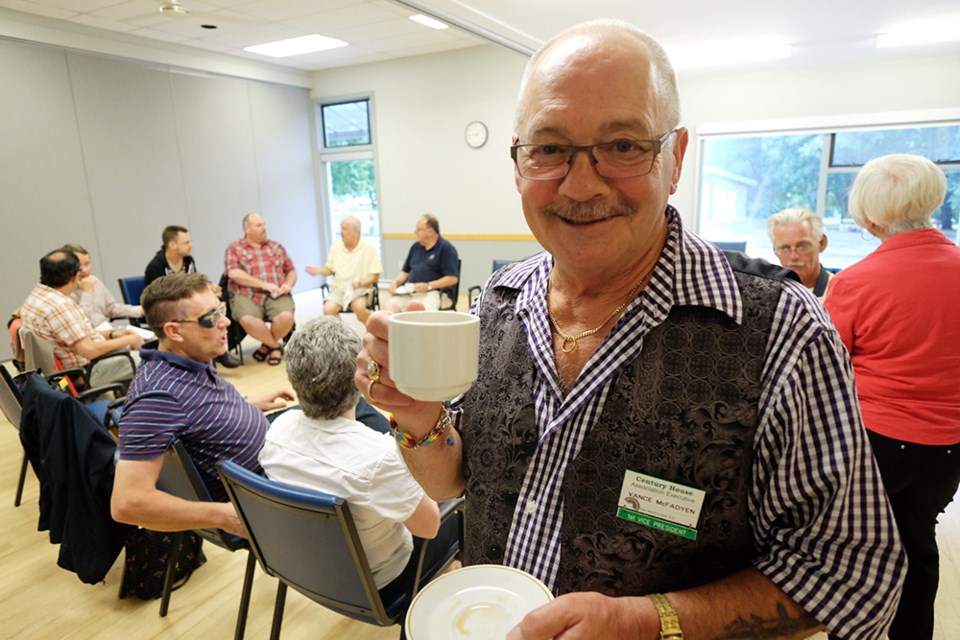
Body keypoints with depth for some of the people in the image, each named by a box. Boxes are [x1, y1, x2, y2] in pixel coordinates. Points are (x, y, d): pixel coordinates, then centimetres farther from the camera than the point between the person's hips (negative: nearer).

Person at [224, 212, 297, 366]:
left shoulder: (277, 247, 20)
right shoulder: (234, 248, 10)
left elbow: (291, 271, 22)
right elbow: (233, 273, -6)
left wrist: (288, 284, -2)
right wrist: (264, 284, -13)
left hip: (276, 295, 2)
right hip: (246, 295, -2)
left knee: (286, 317, -31)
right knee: (248, 320, -36)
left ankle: (268, 345, 1)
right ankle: (275, 346, -6)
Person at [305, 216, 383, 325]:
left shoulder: (369, 248, -4)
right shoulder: (335, 246, 7)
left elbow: (375, 276, -4)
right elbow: (330, 269, 17)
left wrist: (359, 283, -20)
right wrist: (320, 270, -4)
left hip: (360, 290, -3)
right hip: (338, 289, 3)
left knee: (359, 307, -34)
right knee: (328, 309, -26)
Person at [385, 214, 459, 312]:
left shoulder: (446, 248, 1)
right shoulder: (416, 246, 21)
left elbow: (453, 278, -8)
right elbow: (405, 271, 27)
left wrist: (429, 285, -17)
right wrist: (396, 282, 6)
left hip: (431, 292, -5)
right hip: (408, 291, 6)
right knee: (389, 306, -23)